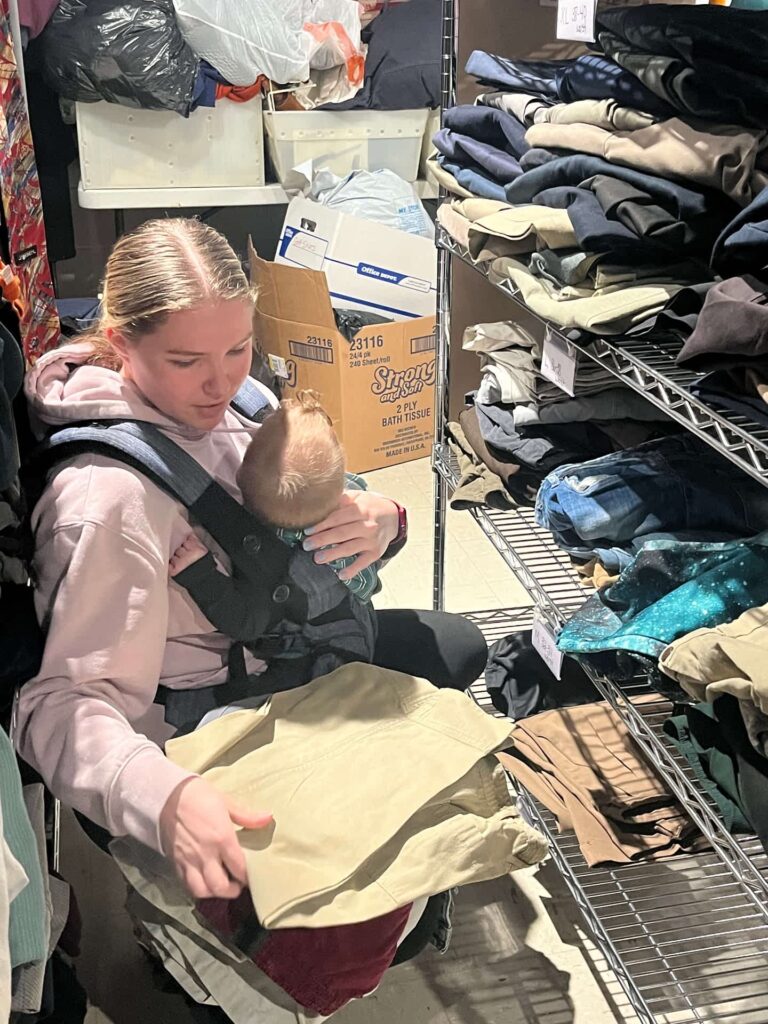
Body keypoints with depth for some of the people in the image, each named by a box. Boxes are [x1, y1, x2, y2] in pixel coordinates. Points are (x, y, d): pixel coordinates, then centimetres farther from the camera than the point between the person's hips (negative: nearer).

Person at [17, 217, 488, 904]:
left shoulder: (198, 402, -11)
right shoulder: (109, 499, -34)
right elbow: (61, 703, -35)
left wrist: (377, 519, -24)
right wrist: (167, 799, -52)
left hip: (261, 645, 8)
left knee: (458, 646, 19)